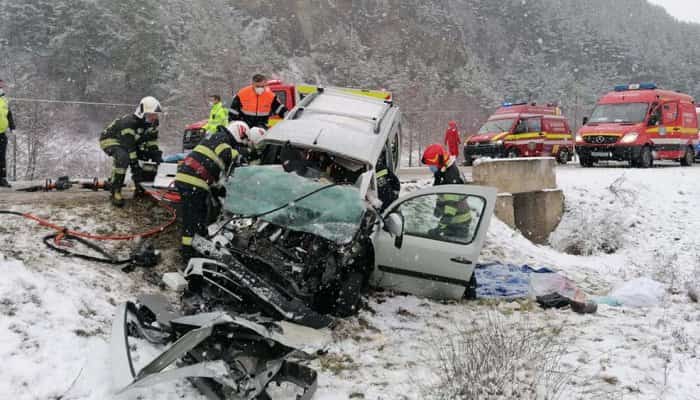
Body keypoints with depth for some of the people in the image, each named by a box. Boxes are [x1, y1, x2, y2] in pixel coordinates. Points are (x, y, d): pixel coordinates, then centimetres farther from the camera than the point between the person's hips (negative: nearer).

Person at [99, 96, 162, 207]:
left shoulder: (153, 123, -10)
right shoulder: (129, 123, -35)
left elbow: (152, 141, 1)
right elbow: (129, 148, -36)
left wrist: (157, 154, -13)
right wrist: (135, 167, -35)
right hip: (110, 140, -8)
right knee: (123, 157, -37)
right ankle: (114, 190, -29)